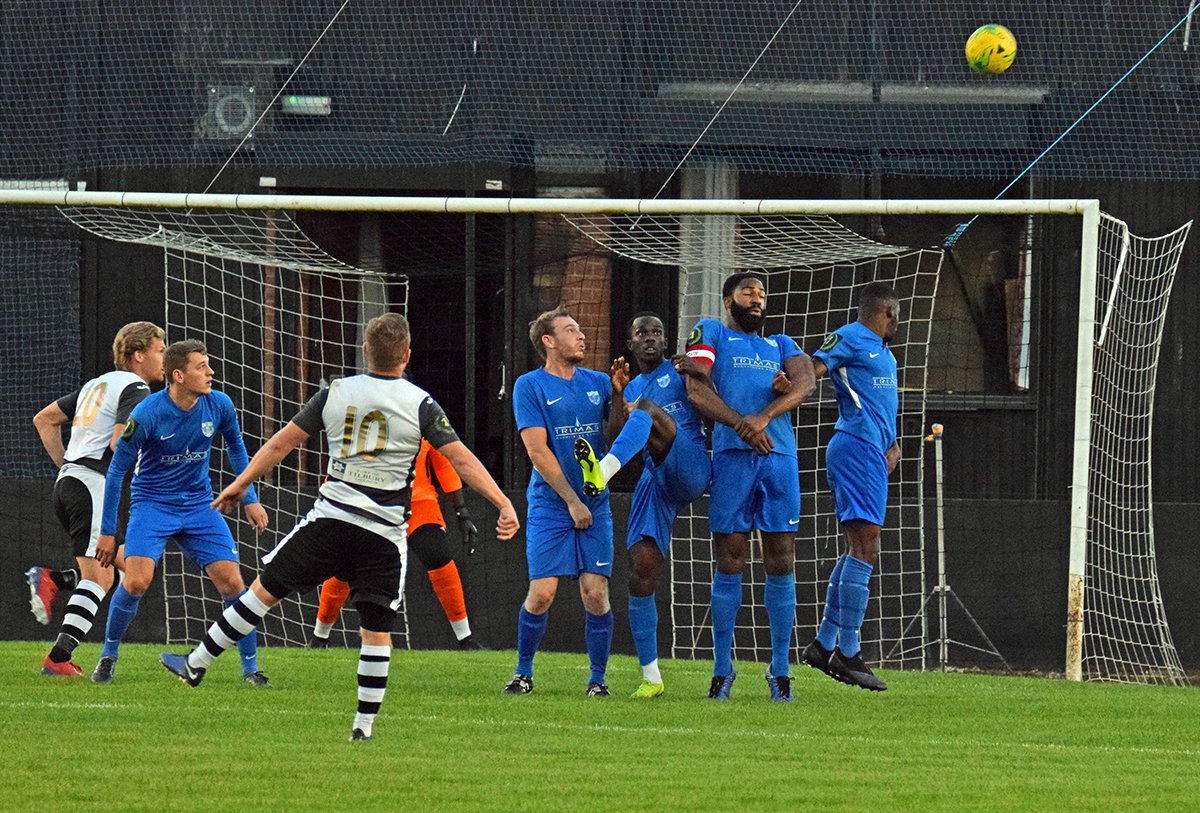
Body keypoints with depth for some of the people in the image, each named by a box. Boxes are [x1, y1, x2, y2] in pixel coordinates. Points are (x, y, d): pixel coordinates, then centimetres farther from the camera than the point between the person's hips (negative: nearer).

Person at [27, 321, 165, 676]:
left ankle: (50, 580, -4)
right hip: (94, 484, -9)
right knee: (99, 577, -11)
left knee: (121, 564, 15)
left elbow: (44, 419, 26)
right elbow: (119, 442, -19)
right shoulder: (135, 389, -5)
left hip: (68, 479, 9)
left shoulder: (97, 384, 22)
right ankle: (58, 658, -19)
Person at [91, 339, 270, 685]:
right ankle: (108, 658, 1)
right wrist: (107, 532, -7)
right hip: (152, 504, -3)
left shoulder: (219, 405, -8)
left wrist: (250, 499, 12)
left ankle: (250, 667, 6)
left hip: (198, 504, 3)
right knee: (137, 581, -21)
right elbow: (117, 470, -10)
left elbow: (235, 448, 14)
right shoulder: (146, 414, -20)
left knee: (231, 581, -8)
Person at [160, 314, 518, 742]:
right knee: (377, 629, 5)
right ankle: (365, 721, 2)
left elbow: (283, 441, 12)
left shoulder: (336, 393, 5)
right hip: (384, 535, -1)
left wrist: (242, 483, 23)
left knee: (265, 589, 11)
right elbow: (461, 458, -4)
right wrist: (503, 503, 0)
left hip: (331, 517, 1)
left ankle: (197, 664, 16)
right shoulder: (420, 405, -1)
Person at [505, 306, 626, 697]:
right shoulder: (530, 386, -2)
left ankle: (597, 679, 6)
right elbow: (538, 451, -8)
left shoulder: (597, 383, 11)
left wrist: (621, 393, -1)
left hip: (594, 505, 3)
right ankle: (523, 673, 11)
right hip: (549, 507, -3)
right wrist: (572, 501, -12)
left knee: (595, 593, -4)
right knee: (541, 593, -7)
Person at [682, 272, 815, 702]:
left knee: (781, 563, -1)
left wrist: (764, 416, -15)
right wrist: (739, 423, -15)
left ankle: (780, 668, 2)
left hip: (779, 454, 3)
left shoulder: (781, 344, 24)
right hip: (732, 454, -3)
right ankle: (722, 667, 2)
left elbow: (805, 381, 4)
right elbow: (697, 390, 0)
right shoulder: (710, 333, 15)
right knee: (729, 562, -4)